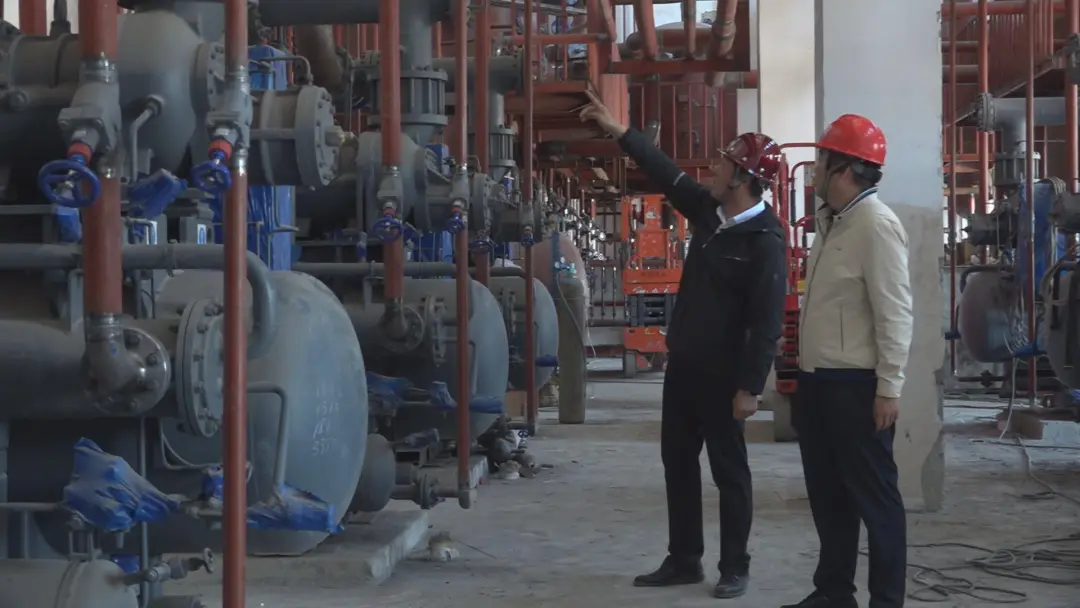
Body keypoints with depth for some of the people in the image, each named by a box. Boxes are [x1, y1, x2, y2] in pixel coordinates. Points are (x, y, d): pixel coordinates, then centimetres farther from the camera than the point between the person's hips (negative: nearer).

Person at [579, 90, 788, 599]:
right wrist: (618, 131, 17)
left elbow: (766, 321, -22)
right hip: (683, 364, 8)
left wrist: (750, 387, -24)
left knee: (728, 470, 3)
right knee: (678, 462, 13)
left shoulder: (765, 240, -19)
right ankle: (683, 560, 23)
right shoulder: (709, 212, 4)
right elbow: (667, 174, 17)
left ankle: (734, 568, 14)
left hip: (721, 373, -8)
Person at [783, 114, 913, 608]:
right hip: (818, 381, 9)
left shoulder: (875, 224, -15)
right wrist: (804, 373, 16)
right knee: (827, 493, 15)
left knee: (873, 495, 1)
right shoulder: (829, 221, 14)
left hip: (855, 384, -9)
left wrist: (888, 388, -20)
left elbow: (894, 312, -18)